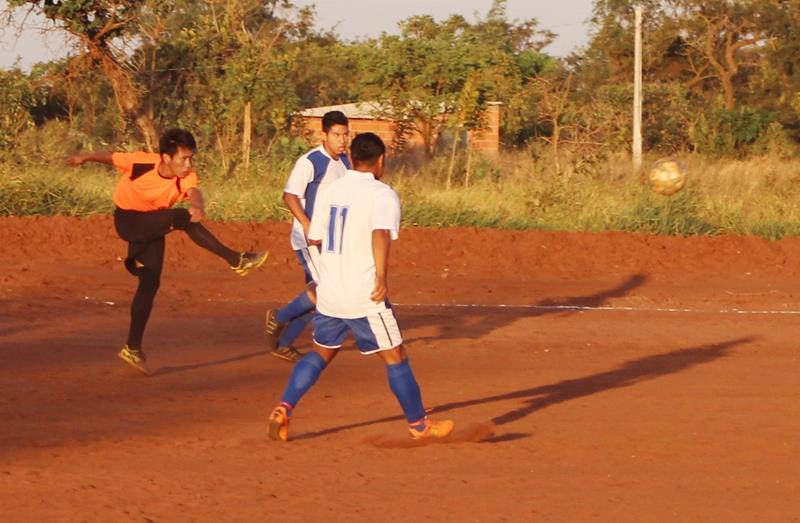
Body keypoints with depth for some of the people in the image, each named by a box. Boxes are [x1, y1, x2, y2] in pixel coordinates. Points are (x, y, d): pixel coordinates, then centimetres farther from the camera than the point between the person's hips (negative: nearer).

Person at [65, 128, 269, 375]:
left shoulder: (186, 176, -20)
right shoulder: (142, 163, -25)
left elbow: (195, 193, -41)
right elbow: (110, 157, -7)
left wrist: (199, 207, -64)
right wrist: (84, 158, 9)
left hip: (152, 226, 5)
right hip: (128, 219, -5)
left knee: (150, 285, 3)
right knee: (183, 219, -27)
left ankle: (133, 348, 15)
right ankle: (237, 260, -31)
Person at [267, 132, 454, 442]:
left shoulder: (330, 191, 8)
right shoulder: (382, 194, -10)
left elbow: (314, 238, 17)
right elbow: (381, 234, -29)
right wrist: (382, 277, -31)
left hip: (329, 294, 6)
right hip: (364, 297, -6)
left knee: (321, 353, 21)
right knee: (395, 358, 7)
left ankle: (283, 409, 7)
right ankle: (419, 425, 15)